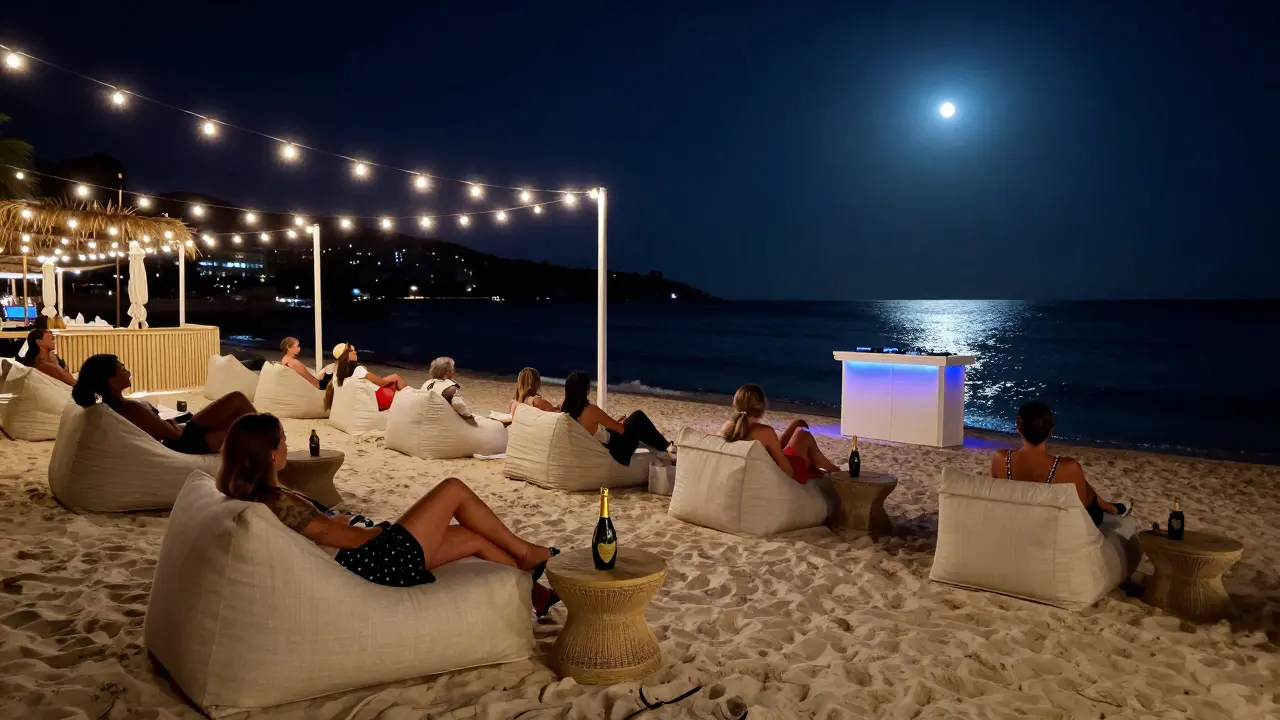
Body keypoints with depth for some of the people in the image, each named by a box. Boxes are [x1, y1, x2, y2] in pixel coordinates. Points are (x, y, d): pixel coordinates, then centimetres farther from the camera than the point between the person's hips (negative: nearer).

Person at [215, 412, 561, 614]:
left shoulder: (258, 494, 3)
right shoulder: (279, 505, -25)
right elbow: (354, 539, -17)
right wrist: (386, 527, 0)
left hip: (370, 558, 9)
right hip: (381, 561, -9)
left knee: (475, 538, 13)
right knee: (454, 489, 0)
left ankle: (535, 592, 31)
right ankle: (526, 552, 18)